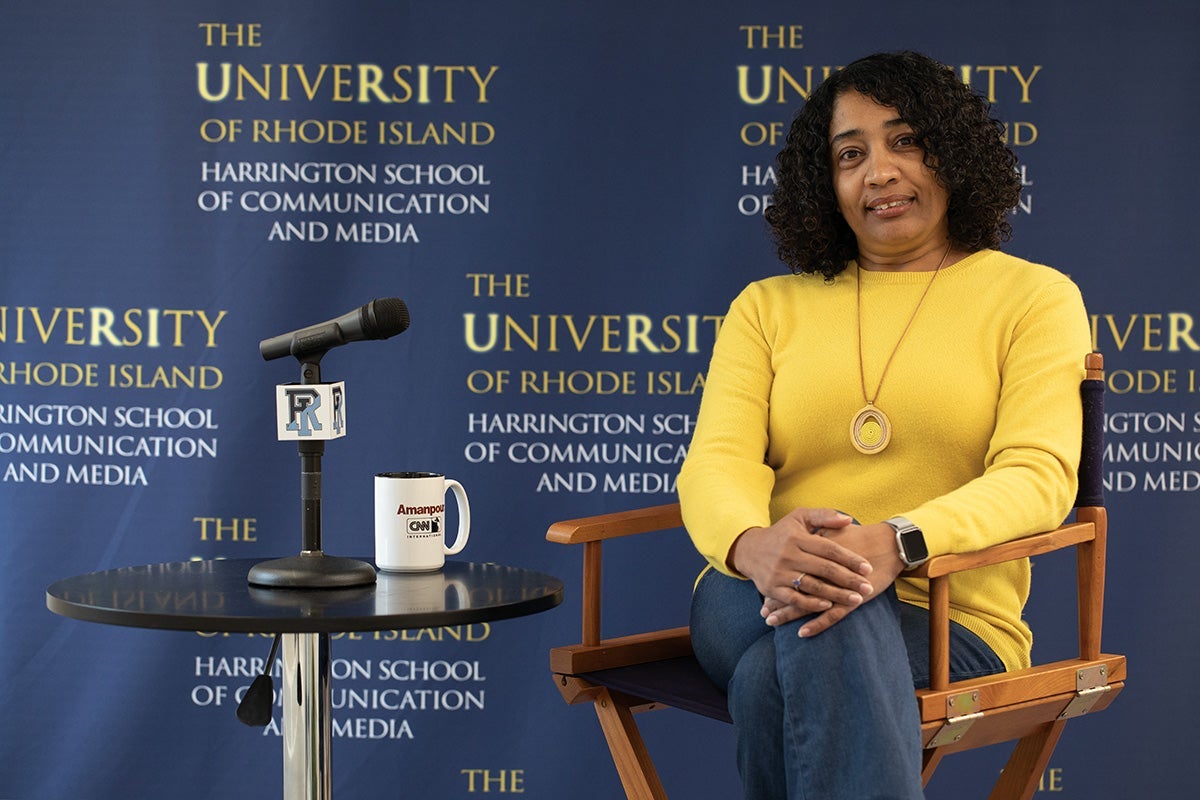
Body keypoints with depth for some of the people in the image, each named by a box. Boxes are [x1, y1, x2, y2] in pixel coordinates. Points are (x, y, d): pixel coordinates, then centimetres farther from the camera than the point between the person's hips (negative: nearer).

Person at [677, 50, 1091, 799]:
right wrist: (753, 543, -25)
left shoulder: (1034, 296, 10)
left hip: (947, 622, -2)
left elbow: (1038, 475, -6)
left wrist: (896, 542, -28)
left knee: (777, 677, -37)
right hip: (759, 600, 2)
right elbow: (715, 461, 2)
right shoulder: (768, 307, 19)